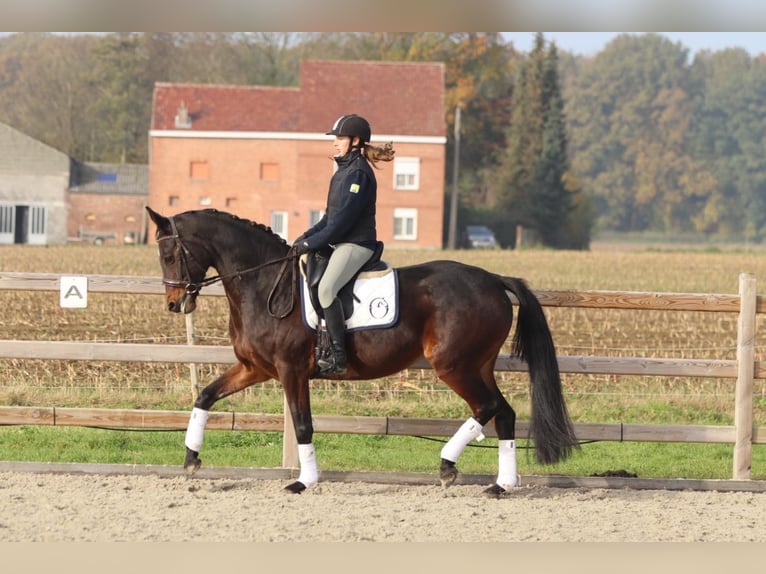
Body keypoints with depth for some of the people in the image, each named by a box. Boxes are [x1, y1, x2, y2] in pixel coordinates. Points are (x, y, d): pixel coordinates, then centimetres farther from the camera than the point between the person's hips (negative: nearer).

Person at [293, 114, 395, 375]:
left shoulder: (358, 173, -14)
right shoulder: (343, 170, 17)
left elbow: (343, 218, -19)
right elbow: (330, 216, 20)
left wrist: (313, 243, -18)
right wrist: (306, 237, 9)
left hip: (355, 243, -11)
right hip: (341, 243, 11)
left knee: (326, 288, -27)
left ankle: (338, 356, -27)